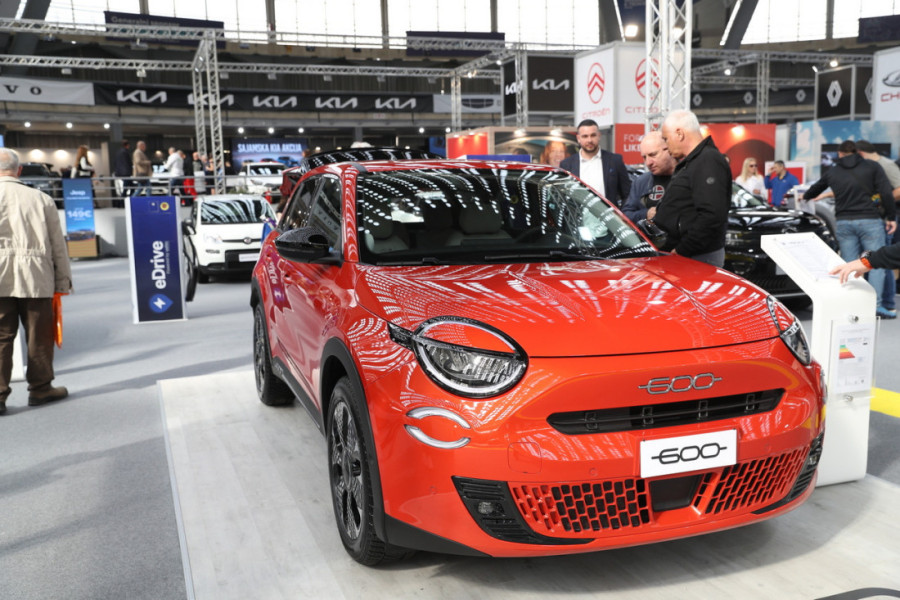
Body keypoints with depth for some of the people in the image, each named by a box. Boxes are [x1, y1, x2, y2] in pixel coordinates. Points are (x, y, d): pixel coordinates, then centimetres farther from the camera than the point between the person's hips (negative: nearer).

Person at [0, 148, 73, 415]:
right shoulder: (41, 199, 3)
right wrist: (63, 279, 13)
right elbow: (58, 244, 6)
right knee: (39, 336, 10)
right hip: (36, 279, 0)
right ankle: (40, 389, 19)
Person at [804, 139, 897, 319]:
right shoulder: (872, 166, 3)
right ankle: (875, 304, -10)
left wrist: (806, 197, 52)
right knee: (877, 263, 0)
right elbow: (886, 193, -6)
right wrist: (891, 217, 1)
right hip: (870, 220, -3)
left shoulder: (833, 172, 13)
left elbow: (816, 188, 31)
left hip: (844, 222, 3)